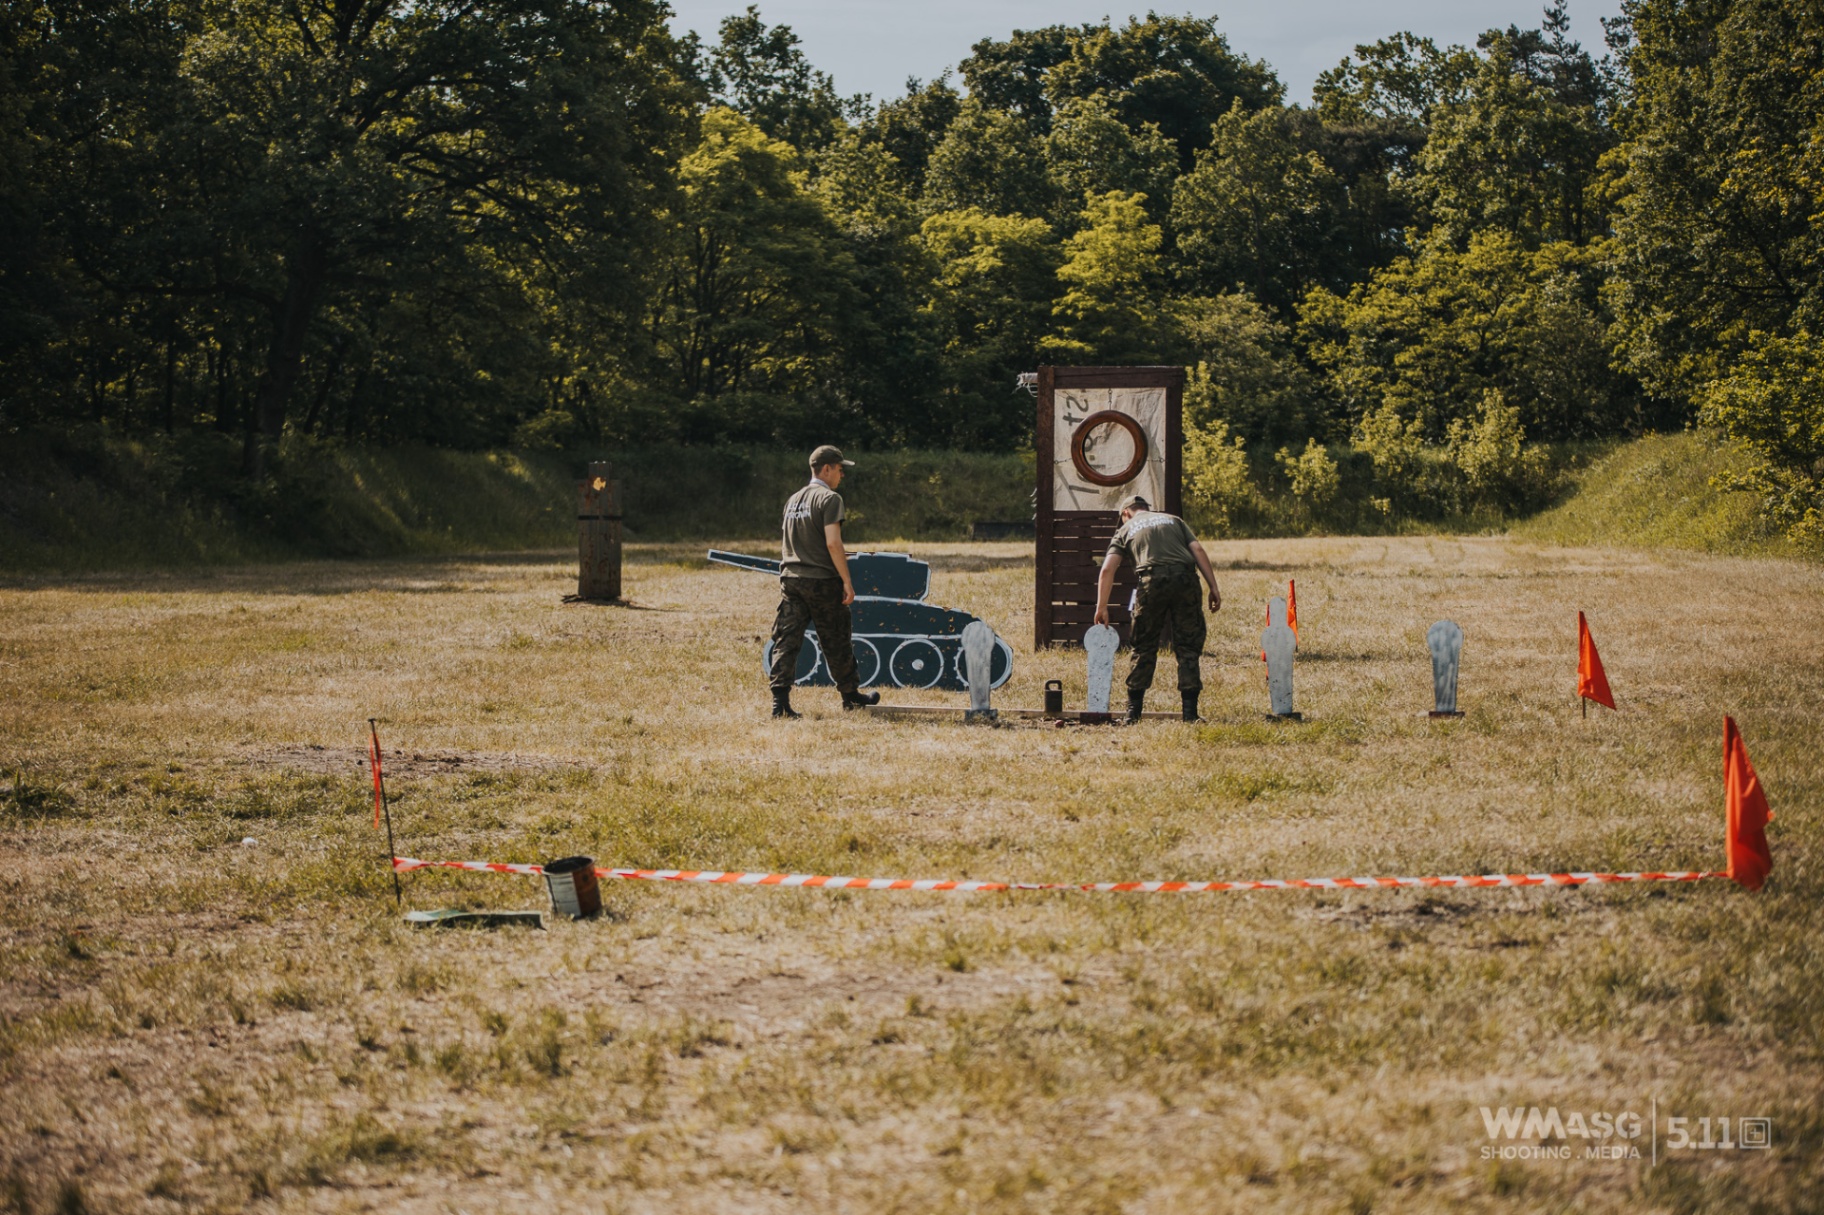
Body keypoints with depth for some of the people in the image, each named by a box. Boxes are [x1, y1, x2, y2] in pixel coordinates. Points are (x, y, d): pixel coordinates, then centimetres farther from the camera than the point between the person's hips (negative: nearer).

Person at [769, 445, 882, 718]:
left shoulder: (793, 500, 14)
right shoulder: (829, 498, -9)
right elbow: (832, 542, -19)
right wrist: (847, 581, -16)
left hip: (790, 579, 6)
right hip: (822, 580, -6)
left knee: (786, 640, 0)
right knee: (836, 642, 8)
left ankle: (780, 701, -10)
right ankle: (851, 695, 21)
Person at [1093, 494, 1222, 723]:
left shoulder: (1126, 530, 23)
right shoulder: (1174, 520, 28)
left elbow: (1108, 569, 11)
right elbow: (1198, 550, 12)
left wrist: (1102, 607, 12)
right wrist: (1214, 588, 7)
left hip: (1152, 582, -1)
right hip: (1185, 579, 1)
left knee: (1144, 649, 11)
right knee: (1188, 648, 9)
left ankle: (1133, 712, 11)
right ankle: (1190, 710, 5)